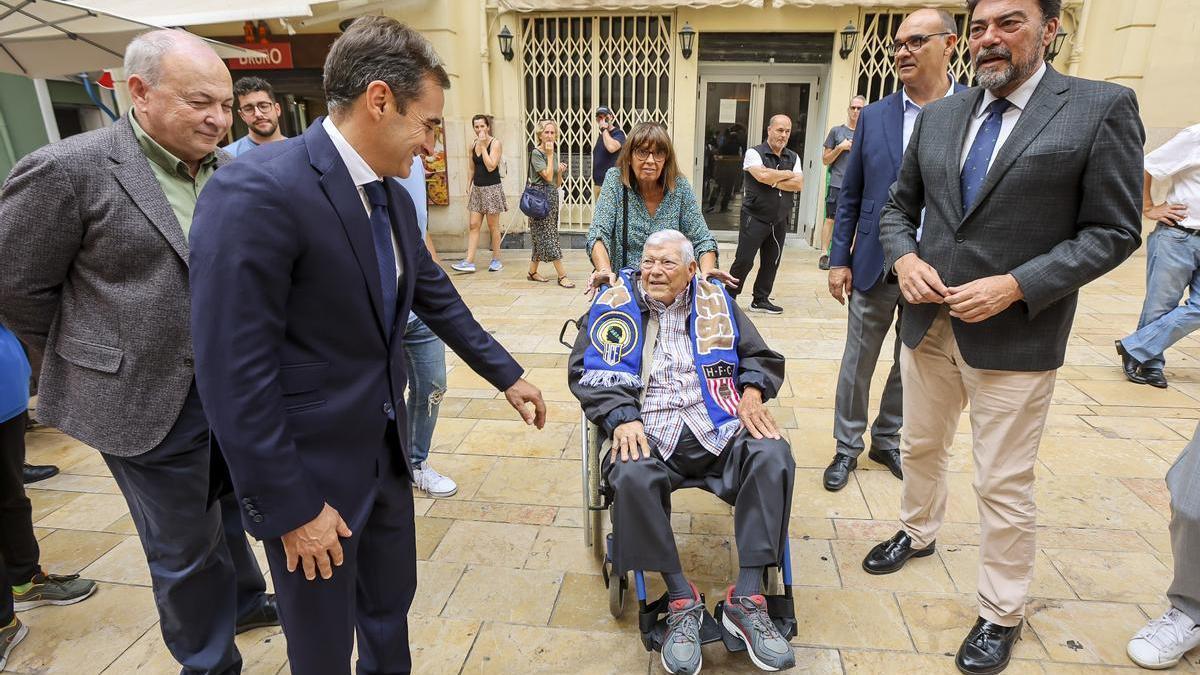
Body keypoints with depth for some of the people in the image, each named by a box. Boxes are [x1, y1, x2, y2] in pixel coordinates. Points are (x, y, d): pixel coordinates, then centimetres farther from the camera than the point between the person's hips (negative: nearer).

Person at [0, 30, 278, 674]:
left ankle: (242, 601, 49)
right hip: (147, 397, -5)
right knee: (184, 546, 11)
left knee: (228, 508, 24)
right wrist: (89, 366, 2)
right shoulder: (67, 169, -14)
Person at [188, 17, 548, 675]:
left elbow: (437, 297, 15)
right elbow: (233, 370, -23)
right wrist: (292, 507, -17)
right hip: (311, 472, -7)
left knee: (392, 604, 24)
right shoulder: (254, 191, -23)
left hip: (386, 450, 7)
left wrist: (509, 375, 17)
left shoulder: (393, 197, 3)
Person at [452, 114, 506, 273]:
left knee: (493, 226, 2)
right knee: (473, 225, 1)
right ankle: (469, 261, 0)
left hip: (492, 188, -6)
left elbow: (491, 166, -19)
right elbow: (471, 168, 16)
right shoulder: (473, 145, 9)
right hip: (477, 188, 6)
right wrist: (468, 187, 12)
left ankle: (496, 260, 13)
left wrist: (483, 146, -16)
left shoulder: (495, 143, -9)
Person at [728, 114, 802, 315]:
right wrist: (788, 174, -10)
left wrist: (773, 181, -14)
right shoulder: (754, 153, -6)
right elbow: (762, 175, -25)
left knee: (772, 261, 10)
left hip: (780, 220, 6)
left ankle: (761, 300, 22)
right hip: (755, 217, -6)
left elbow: (798, 184, -3)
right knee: (744, 260, -5)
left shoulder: (793, 158, 10)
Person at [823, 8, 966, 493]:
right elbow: (849, 195, 5)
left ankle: (888, 441, 34)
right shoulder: (873, 116, 2)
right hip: (874, 265, 1)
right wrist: (839, 260, 0)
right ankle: (847, 447, 24)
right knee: (858, 362, 8)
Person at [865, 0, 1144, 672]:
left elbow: (1113, 232, -8)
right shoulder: (938, 116, 6)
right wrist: (905, 258, -8)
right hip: (928, 322, 5)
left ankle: (1003, 613, 27)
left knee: (1005, 486, 5)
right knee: (921, 447, 21)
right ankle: (918, 533, 48)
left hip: (1015, 334, -4)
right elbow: (899, 206, 13)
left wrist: (1014, 286, -20)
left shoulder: (1102, 107, -7)